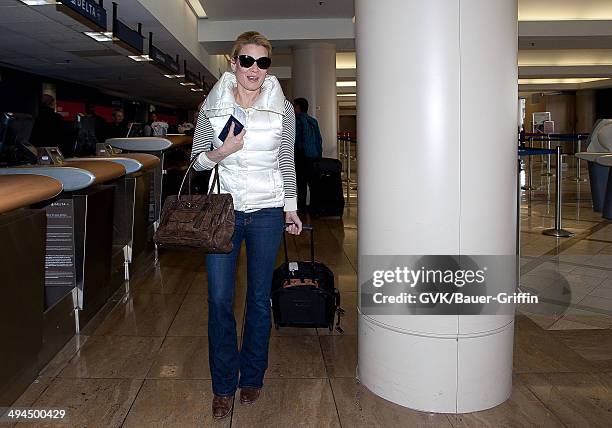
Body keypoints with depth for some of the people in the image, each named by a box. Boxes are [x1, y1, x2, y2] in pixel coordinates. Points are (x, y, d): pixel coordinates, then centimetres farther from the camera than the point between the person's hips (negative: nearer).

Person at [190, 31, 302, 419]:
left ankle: (252, 377, 27)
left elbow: (287, 163, 8)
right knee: (219, 299, 0)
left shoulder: (283, 109, 2)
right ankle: (224, 385, 17)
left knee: (260, 298, 8)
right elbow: (197, 161, 5)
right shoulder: (212, 106, 2)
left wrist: (291, 208, 6)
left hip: (266, 211, 0)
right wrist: (220, 152, -15)